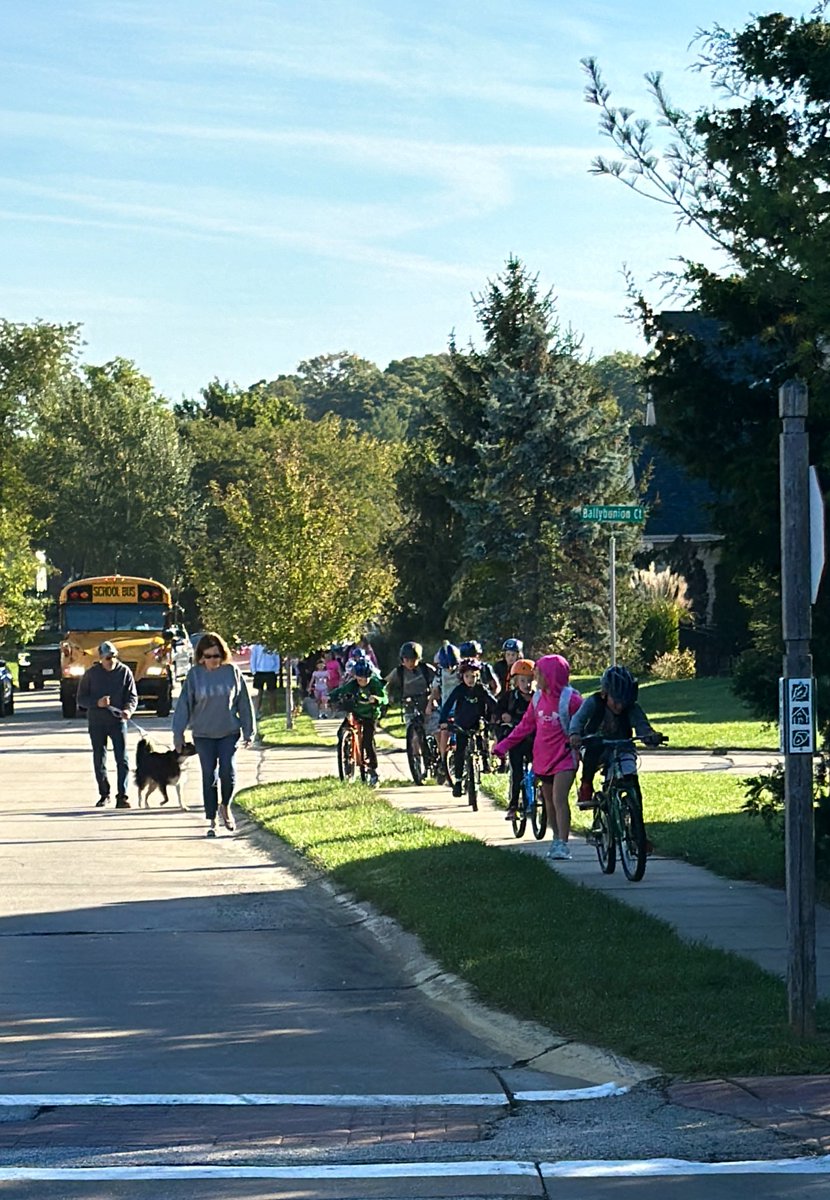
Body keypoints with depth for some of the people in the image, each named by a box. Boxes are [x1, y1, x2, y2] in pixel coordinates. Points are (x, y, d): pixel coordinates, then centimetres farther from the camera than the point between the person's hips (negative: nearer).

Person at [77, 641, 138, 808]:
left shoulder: (124, 672, 0)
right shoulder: (92, 674, -1)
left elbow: (132, 696, 2)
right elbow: (81, 699, 2)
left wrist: (128, 710, -20)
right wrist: (97, 703, -17)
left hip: (118, 721, -1)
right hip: (96, 723, 1)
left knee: (122, 759, -9)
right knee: (99, 761, 8)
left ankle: (122, 796, -9)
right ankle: (104, 794, 22)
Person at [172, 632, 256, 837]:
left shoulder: (232, 672, -3)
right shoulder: (194, 674, -4)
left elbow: (244, 703, 4)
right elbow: (184, 704, -1)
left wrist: (249, 731, 4)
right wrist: (178, 733, -3)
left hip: (229, 733, 0)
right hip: (203, 734, 0)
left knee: (228, 772, -10)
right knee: (209, 777, 2)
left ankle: (225, 807, 17)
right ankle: (212, 822, 10)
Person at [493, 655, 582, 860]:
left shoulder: (570, 699, -13)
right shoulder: (538, 698, 6)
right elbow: (526, 725, 14)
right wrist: (503, 745, 12)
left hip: (564, 756, -7)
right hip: (543, 757, 7)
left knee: (559, 799, -17)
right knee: (549, 801, 15)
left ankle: (563, 844, -19)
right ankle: (557, 839, 28)